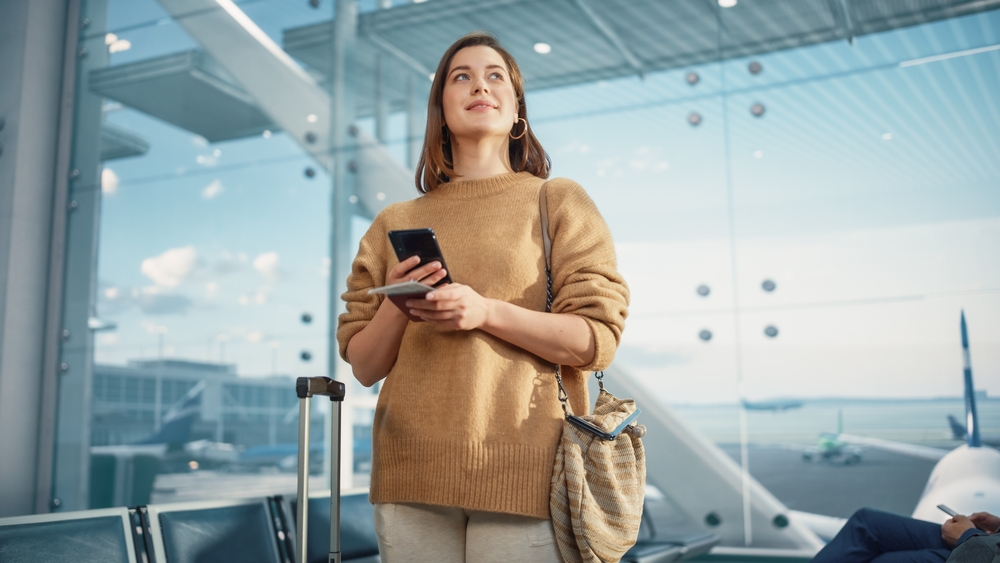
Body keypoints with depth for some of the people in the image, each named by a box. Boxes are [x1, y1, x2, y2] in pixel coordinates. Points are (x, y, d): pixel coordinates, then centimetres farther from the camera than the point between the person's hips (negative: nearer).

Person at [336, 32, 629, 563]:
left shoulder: (560, 202, 5)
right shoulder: (394, 224, 12)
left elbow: (598, 340, -4)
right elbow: (364, 367, 11)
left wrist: (485, 312, -17)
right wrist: (397, 308, -10)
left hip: (523, 475, -2)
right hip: (412, 479, 3)